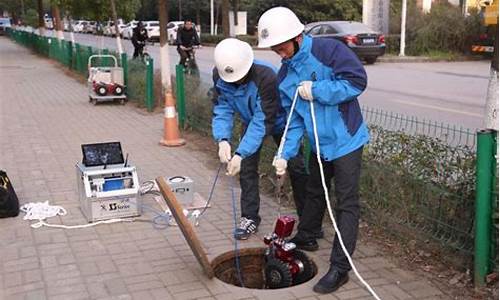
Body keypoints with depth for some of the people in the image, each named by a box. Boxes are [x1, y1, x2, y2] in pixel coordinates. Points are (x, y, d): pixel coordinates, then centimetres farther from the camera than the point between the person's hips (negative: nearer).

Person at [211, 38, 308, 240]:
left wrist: (240, 153, -47)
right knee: (247, 167, -1)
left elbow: (263, 121, -42)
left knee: (297, 167, -3)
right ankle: (250, 217, 12)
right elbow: (222, 110, -23)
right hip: (251, 121, 4)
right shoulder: (220, 76, -25)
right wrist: (223, 139, -42)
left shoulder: (266, 76, -42)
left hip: (278, 121, -4)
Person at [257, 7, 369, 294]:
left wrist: (316, 90, -25)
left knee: (347, 204, -4)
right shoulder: (285, 76, 1)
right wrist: (285, 154, -10)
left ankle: (340, 268, 1)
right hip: (319, 144, 8)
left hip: (346, 141, -7)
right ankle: (306, 237, 47)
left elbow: (357, 80, -25)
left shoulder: (328, 50, -19)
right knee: (314, 192, 25)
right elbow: (294, 119, 1)